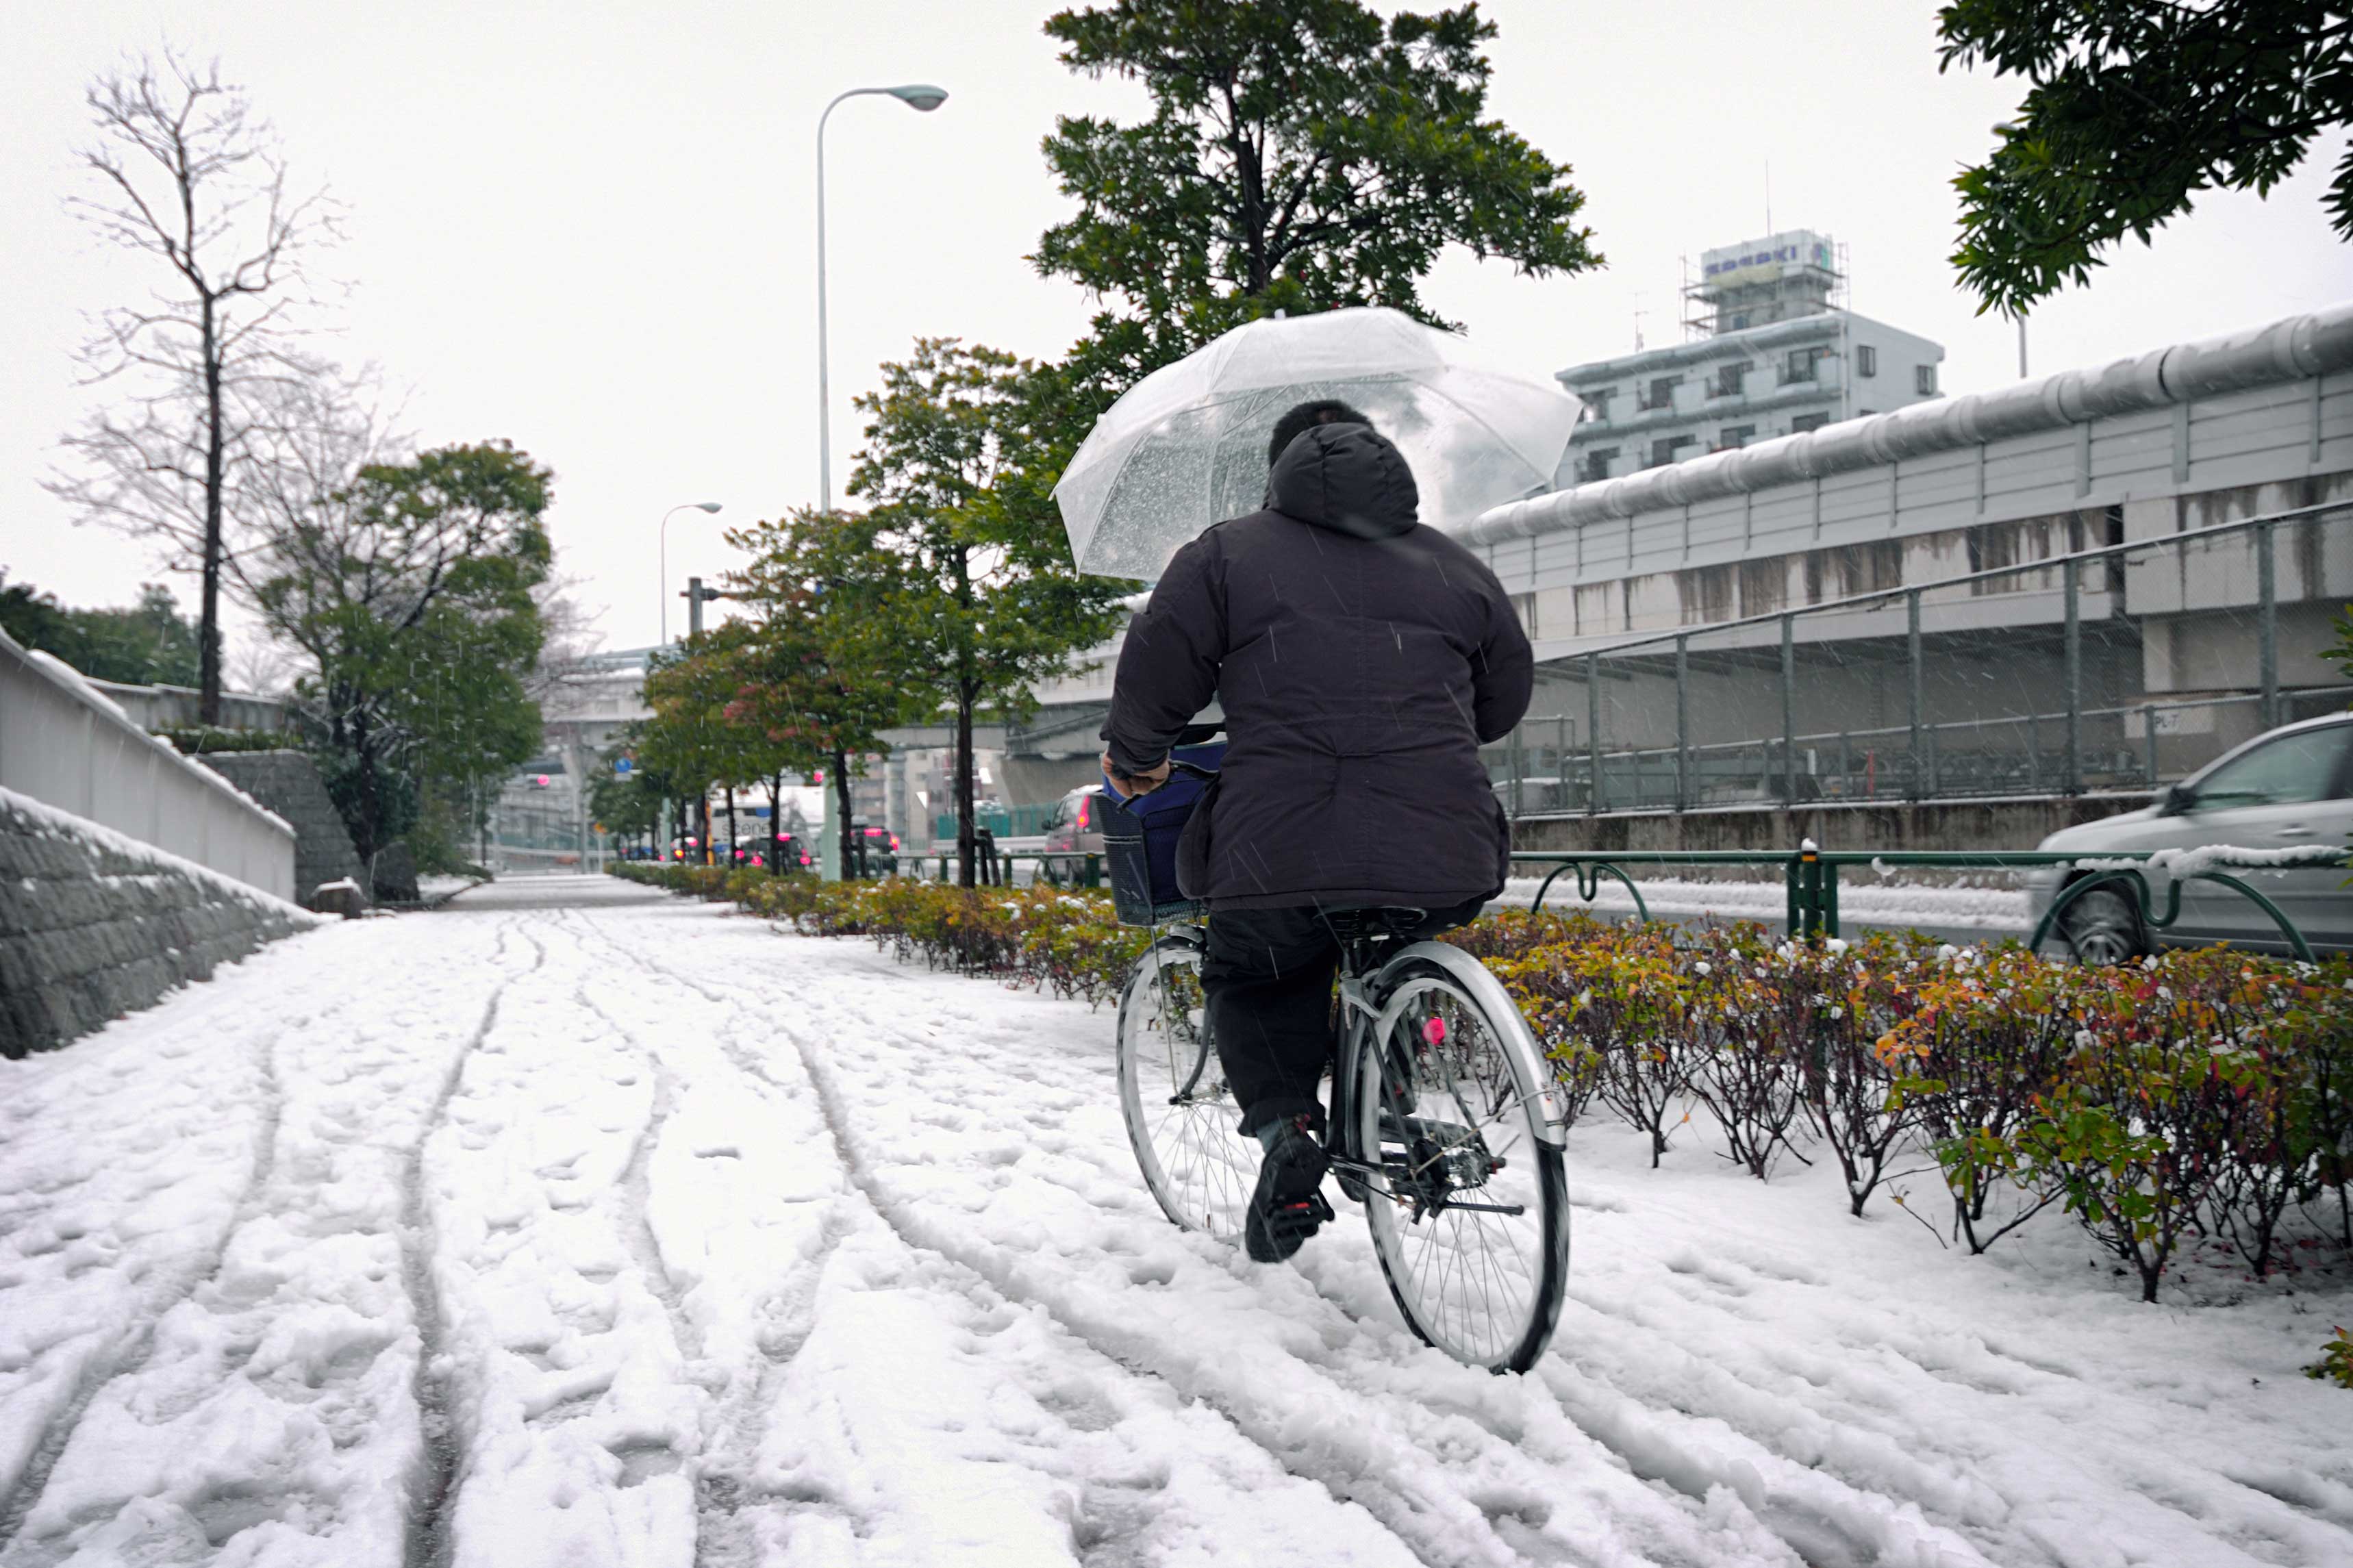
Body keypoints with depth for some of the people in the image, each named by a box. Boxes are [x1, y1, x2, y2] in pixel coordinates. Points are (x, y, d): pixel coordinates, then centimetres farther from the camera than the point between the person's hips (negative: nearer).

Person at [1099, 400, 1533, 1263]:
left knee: (1249, 983, 23)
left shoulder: (1227, 552, 10)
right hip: (1441, 855, 3)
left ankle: (1285, 1124, 2)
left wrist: (1134, 760, 26)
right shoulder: (1451, 564, 19)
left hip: (1280, 849, -2)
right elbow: (1507, 697, 29)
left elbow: (1156, 670, 6)